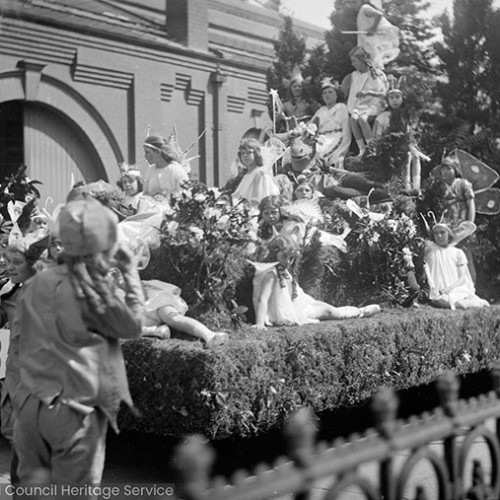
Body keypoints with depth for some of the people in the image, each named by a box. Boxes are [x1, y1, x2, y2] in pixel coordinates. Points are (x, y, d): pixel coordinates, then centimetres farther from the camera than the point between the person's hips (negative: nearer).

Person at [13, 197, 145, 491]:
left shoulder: (37, 284, 2)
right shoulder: (93, 290, -15)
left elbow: (24, 330, 13)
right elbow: (133, 326, -3)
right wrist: (131, 272, 3)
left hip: (32, 407, 5)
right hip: (74, 413, -5)